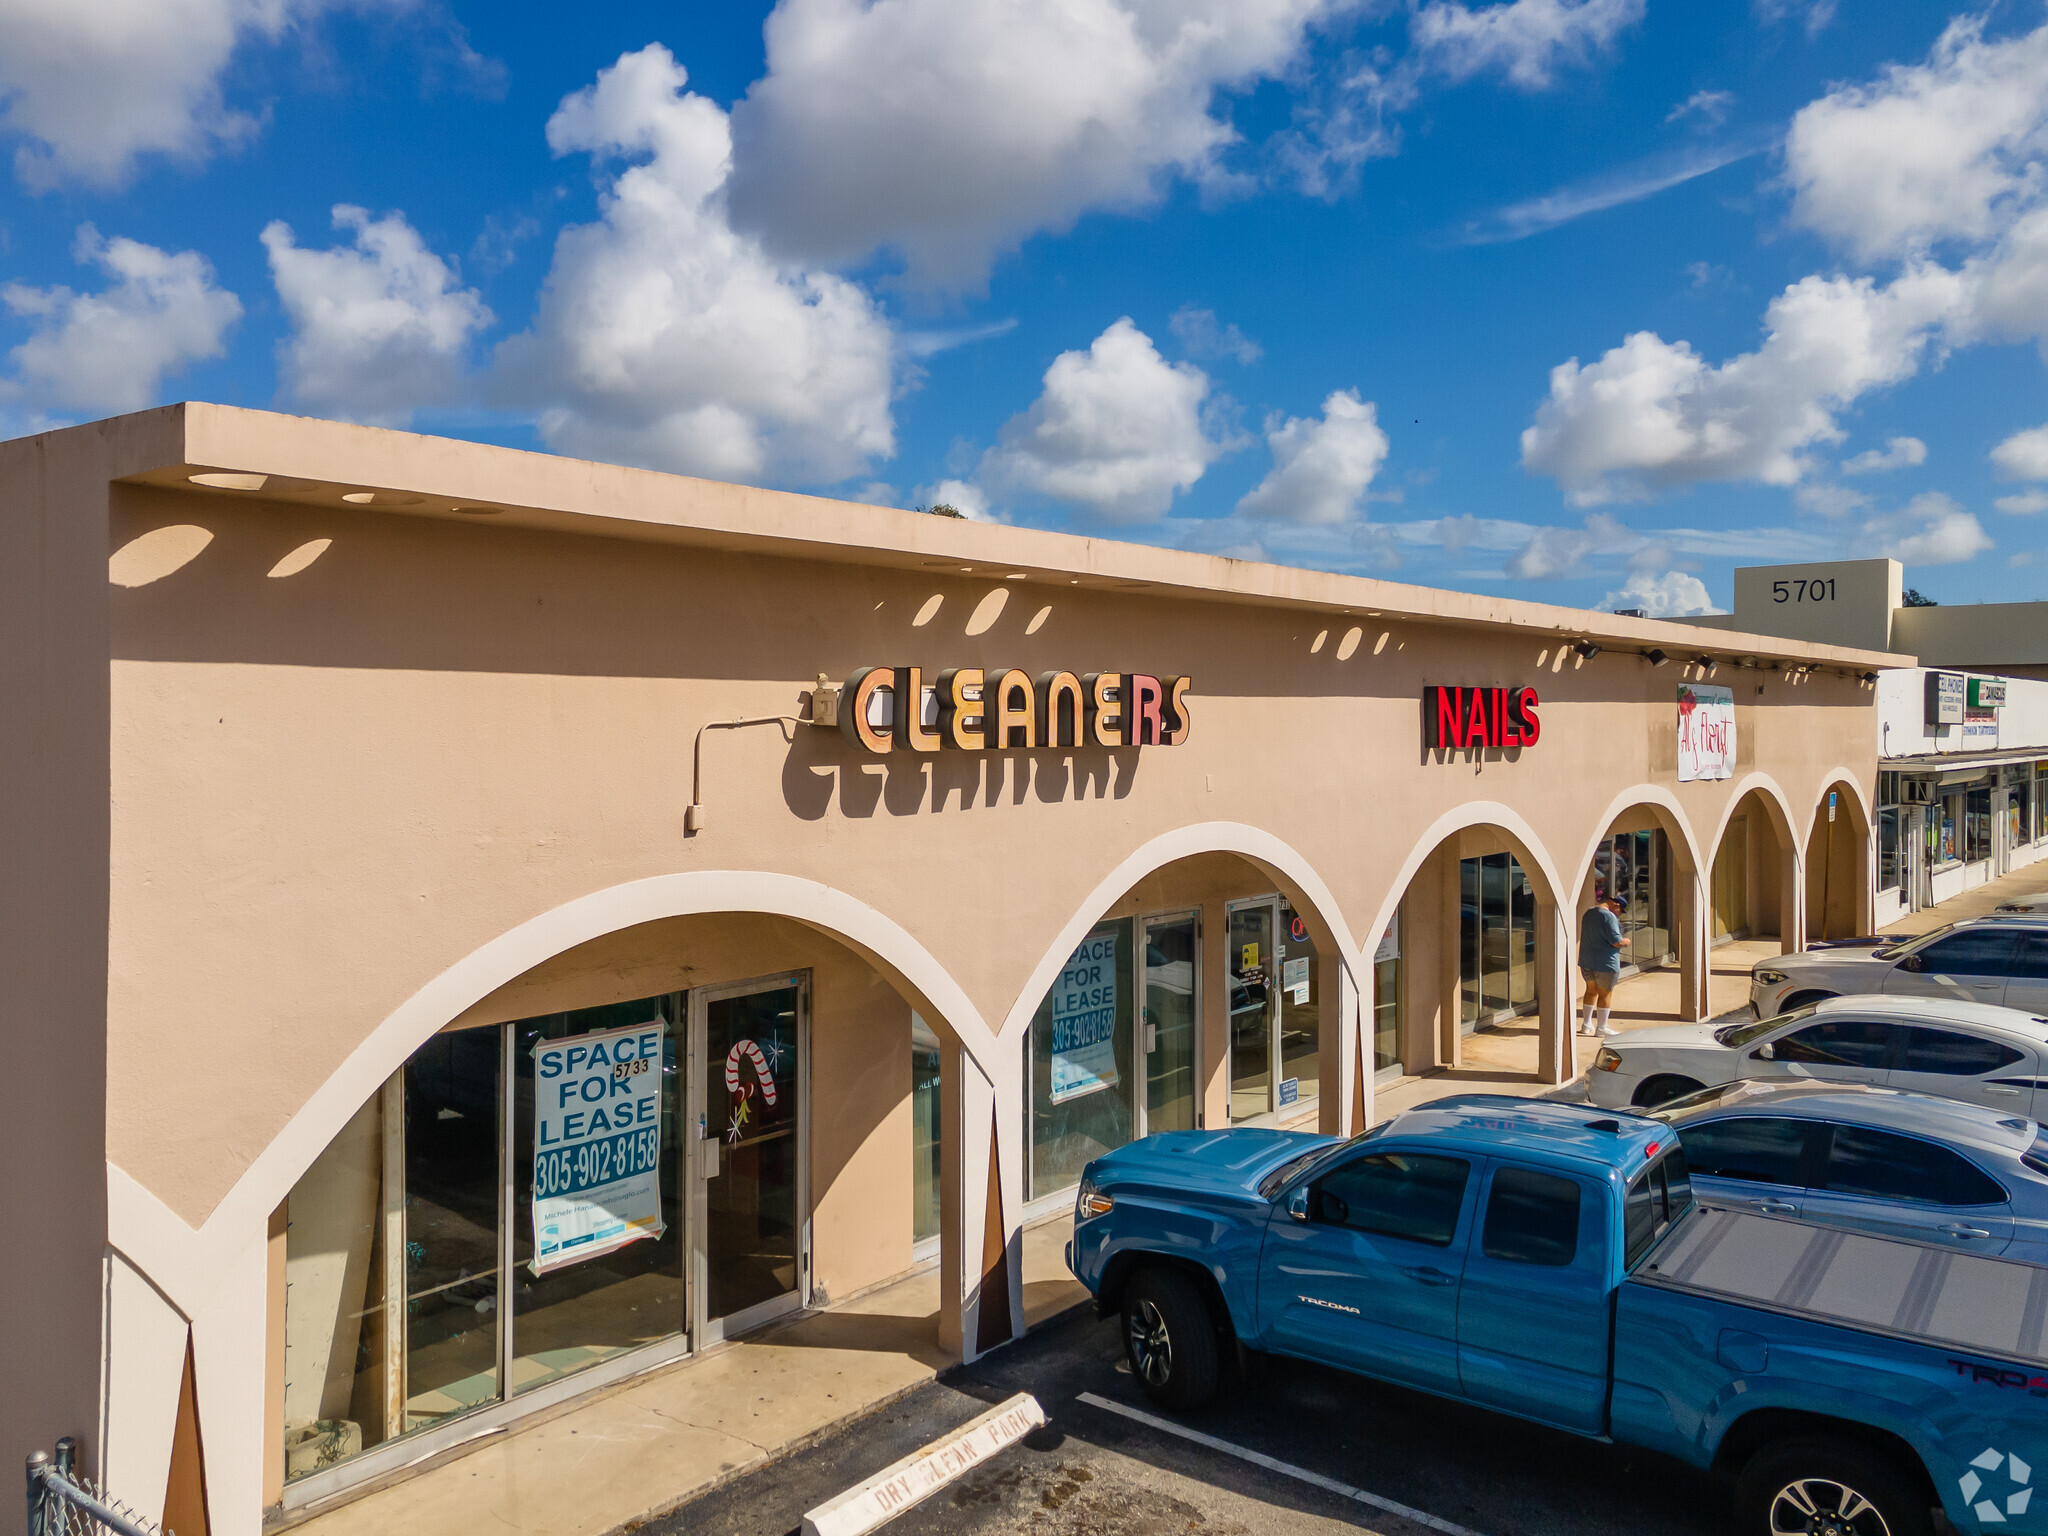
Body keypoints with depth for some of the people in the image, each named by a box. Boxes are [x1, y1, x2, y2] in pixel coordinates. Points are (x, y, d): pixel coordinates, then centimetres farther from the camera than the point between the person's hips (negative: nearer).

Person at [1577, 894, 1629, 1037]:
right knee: (1605, 994, 3)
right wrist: (1626, 941, -1)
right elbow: (1617, 942, -22)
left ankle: (1586, 1024, 25)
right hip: (1605, 963, -8)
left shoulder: (1589, 912, 10)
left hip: (1586, 961, 8)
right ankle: (1601, 1027, 9)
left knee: (1591, 991, 18)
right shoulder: (1609, 916, -19)